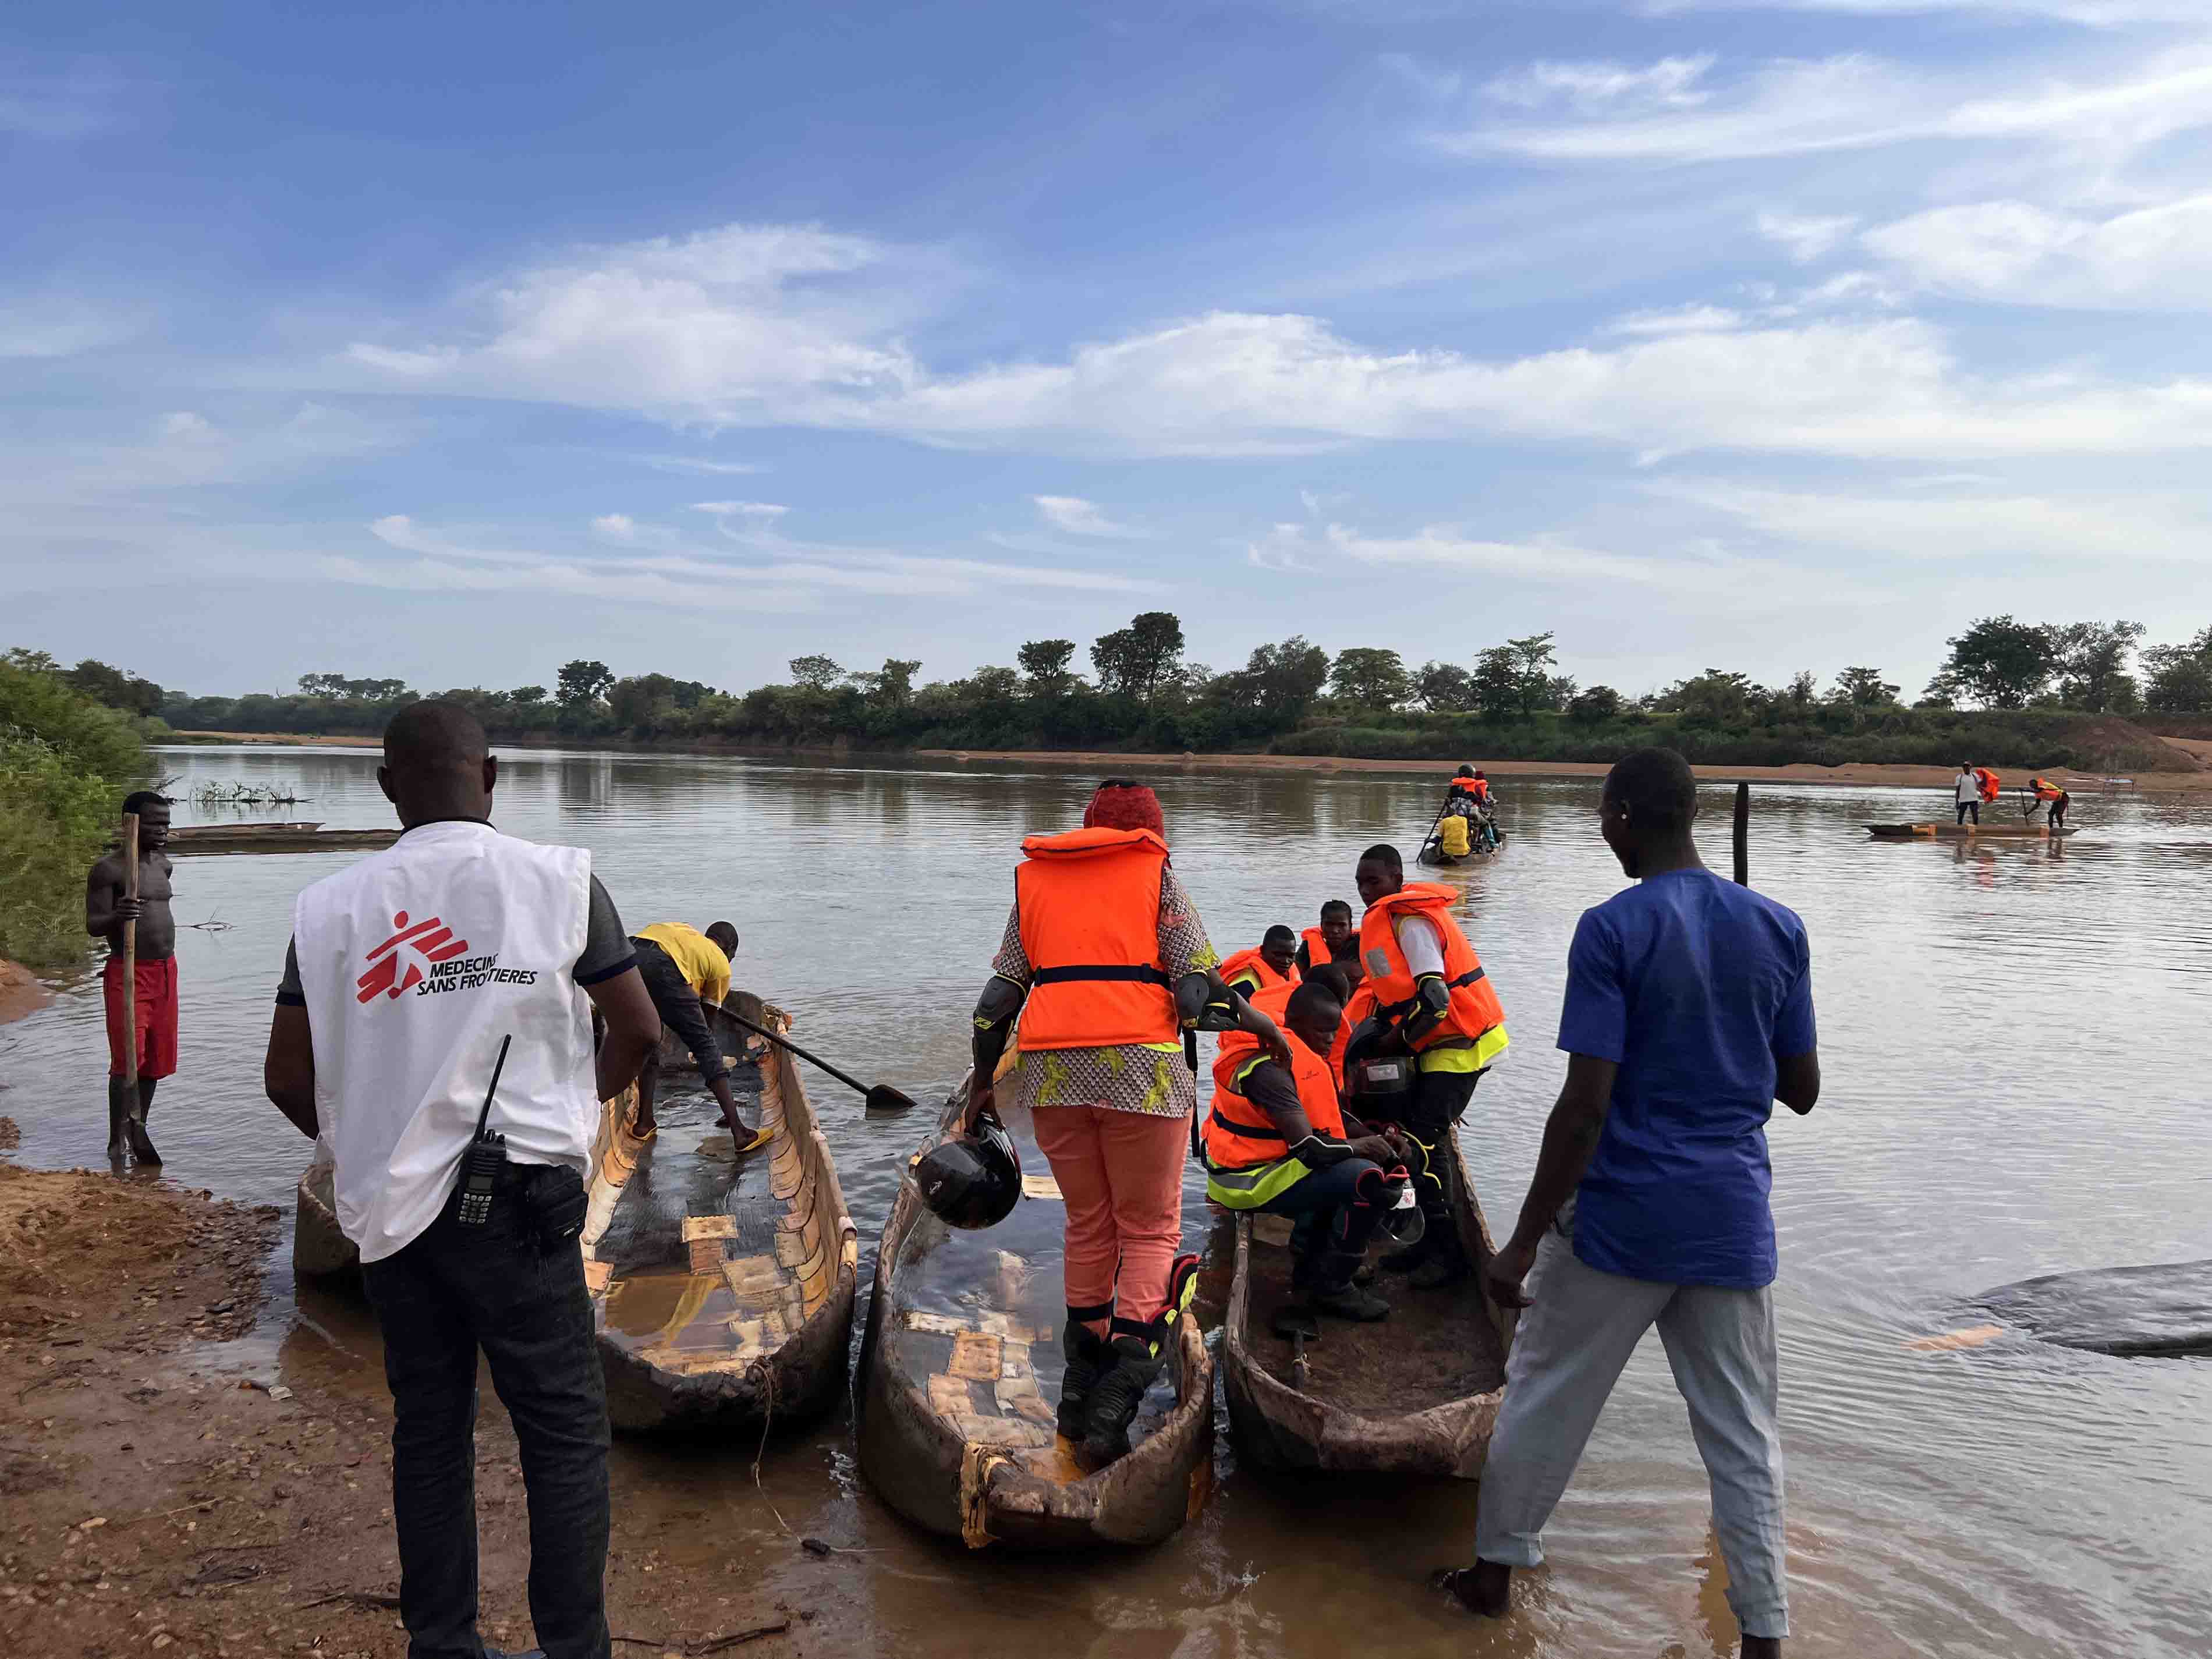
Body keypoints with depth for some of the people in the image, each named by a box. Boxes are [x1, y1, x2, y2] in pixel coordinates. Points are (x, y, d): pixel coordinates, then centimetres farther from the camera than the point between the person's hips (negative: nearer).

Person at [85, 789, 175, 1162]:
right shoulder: (108, 869, -11)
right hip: (127, 974, -7)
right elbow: (93, 924, -15)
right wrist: (117, 917, -36)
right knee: (128, 1057, -12)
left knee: (156, 1059, 11)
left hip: (165, 970, 7)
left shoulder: (163, 865, 11)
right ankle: (119, 1139, -8)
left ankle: (137, 1132, 23)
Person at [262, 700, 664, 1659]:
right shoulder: (558, 882, -7)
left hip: (388, 1208, 4)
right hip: (516, 1200, -4)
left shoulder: (332, 907, 1)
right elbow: (638, 1031, -4)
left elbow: (287, 1079, 4)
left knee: (428, 1429, 16)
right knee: (565, 1429, 7)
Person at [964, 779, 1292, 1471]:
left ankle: (1080, 1390, 24)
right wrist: (1258, 1021, 11)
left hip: (1050, 1075, 4)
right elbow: (1196, 992, -5)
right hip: (1138, 1069, -4)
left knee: (1088, 1226, 18)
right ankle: (1116, 1398, -5)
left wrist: (981, 1084, 23)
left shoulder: (1033, 879, 15)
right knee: (1150, 1231, 8)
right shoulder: (1156, 875, 5)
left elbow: (998, 998, 13)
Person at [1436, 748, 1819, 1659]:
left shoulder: (1612, 930, -15)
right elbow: (1802, 1090, 7)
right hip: (1732, 1223, 4)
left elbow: (1585, 1104, -18)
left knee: (1546, 1396, 15)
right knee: (1743, 1431, 14)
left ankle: (1495, 1568, 30)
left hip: (1621, 1218, -3)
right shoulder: (1779, 928, 0)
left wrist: (1523, 1243, -13)